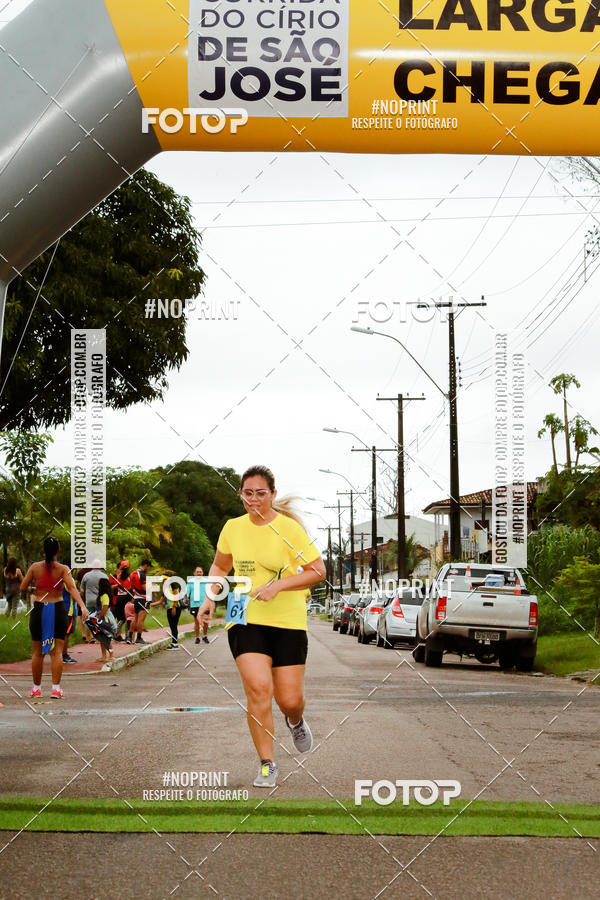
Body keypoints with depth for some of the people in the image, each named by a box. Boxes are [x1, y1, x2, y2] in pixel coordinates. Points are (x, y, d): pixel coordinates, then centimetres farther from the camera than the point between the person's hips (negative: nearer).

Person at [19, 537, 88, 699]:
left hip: (39, 610, 1)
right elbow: (72, 588, -17)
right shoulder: (63, 569, -4)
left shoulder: (35, 567, -2)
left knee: (37, 652, 12)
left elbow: (23, 587, 2)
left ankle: (36, 688, 19)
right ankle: (56, 688, -5)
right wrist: (82, 606, -25)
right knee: (57, 652, 2)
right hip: (58, 609, -1)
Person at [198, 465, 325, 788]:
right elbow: (219, 567, 21)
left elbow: (317, 570, -7)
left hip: (288, 622, -2)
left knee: (289, 700, -1)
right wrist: (210, 597, 5)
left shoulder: (288, 528, -7)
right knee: (257, 688, -16)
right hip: (245, 620, 2)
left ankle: (295, 721, 38)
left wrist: (277, 586, -17)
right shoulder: (233, 528, 4)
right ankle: (267, 764, -2)